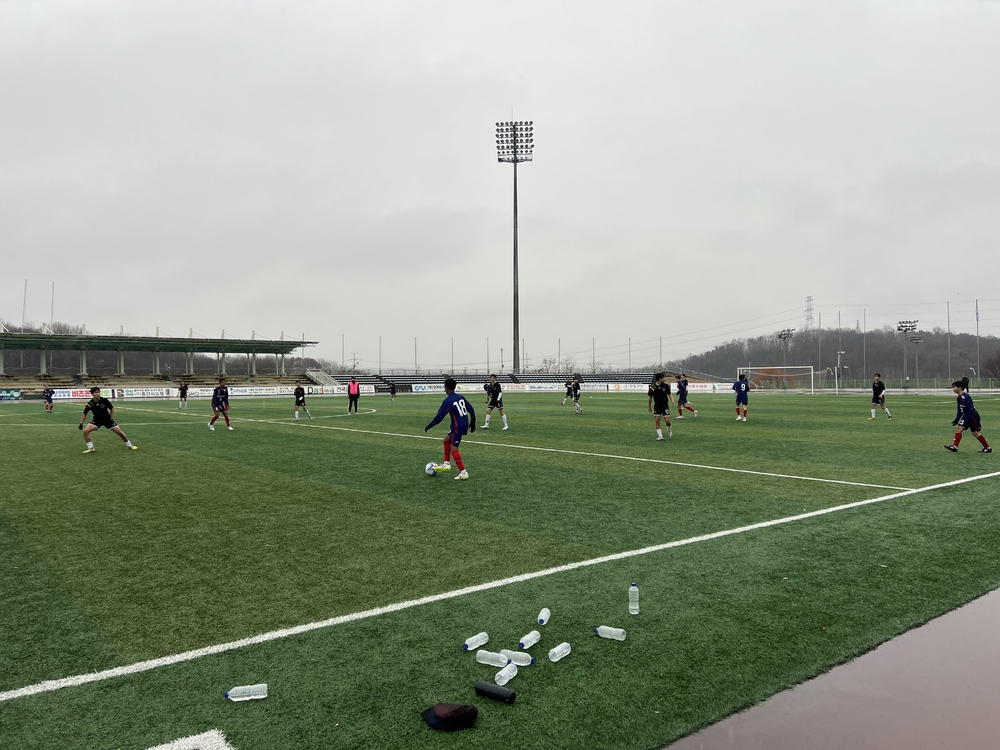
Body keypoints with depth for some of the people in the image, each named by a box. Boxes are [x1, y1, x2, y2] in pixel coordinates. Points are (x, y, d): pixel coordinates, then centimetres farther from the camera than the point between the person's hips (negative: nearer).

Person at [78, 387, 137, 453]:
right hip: (97, 420, 1)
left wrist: (112, 419, -6)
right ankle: (91, 448, -6)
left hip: (107, 419, -1)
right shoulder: (89, 404, -16)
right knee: (85, 431, -21)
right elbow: (84, 413, 0)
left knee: (119, 432, -4)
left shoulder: (104, 400, -18)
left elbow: (112, 408, -2)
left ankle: (129, 446, 16)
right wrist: (81, 423, -8)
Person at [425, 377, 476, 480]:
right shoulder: (461, 397, 8)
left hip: (458, 427, -9)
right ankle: (446, 464, 25)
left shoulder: (448, 401, -13)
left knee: (453, 449, -4)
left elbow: (439, 416, -13)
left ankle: (463, 473, -7)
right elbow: (471, 409, 10)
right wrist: (472, 423, 20)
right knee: (446, 440, 22)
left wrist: (428, 426, -3)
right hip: (465, 424, 9)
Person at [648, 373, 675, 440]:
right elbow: (650, 397, 2)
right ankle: (660, 436, 2)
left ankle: (669, 429, 28)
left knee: (667, 420, -5)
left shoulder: (666, 385, -5)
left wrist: (672, 400, -17)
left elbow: (669, 394, 4)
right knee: (657, 420, -6)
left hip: (665, 405, 0)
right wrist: (650, 407, 9)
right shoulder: (652, 387, -9)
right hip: (657, 405, 0)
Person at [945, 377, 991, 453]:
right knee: (959, 428, -3)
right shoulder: (959, 397, 7)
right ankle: (955, 447, -7)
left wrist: (977, 420, -24)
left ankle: (988, 448, 15)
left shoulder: (965, 397, -23)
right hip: (966, 416, 9)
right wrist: (957, 419, 16)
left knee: (975, 433, 0)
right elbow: (960, 410, 16)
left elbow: (970, 409, -24)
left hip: (973, 416, -9)